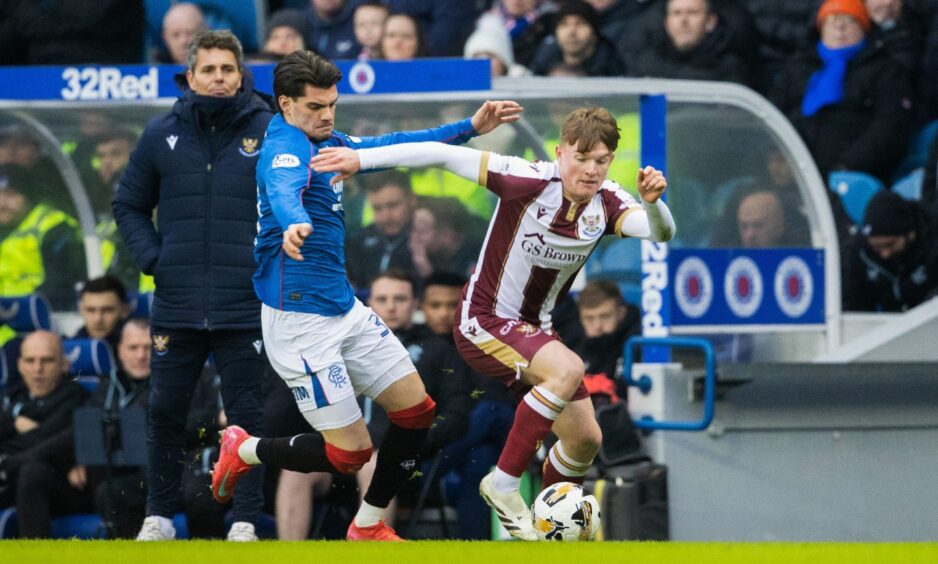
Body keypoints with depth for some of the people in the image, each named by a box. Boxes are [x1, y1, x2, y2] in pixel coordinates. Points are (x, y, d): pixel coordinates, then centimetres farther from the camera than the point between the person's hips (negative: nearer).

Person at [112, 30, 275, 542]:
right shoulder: (162, 135, 5)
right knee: (165, 412, 6)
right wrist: (151, 257, 1)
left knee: (245, 414, 2)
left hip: (244, 307, -2)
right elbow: (129, 205, 16)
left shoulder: (269, 133, -2)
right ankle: (158, 515, 18)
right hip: (176, 304, 2)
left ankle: (246, 520, 9)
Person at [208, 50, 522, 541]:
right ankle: (245, 451, 17)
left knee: (416, 412, 8)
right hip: (300, 319, -9)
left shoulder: (325, 143, 10)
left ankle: (368, 527, 22)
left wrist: (469, 128, 19)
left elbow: (387, 148, 23)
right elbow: (284, 192, -40)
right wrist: (294, 225, -64)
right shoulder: (285, 148, -18)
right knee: (350, 453, -7)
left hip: (345, 310, 9)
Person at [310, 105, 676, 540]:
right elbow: (444, 156, -22)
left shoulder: (608, 203, -10)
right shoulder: (531, 181, -24)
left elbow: (659, 232, -27)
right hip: (483, 321, -7)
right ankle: (503, 485, -19)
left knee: (585, 438, 7)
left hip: (533, 328, 7)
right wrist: (362, 158, -24)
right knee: (567, 370, -32)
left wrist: (653, 202, -50)